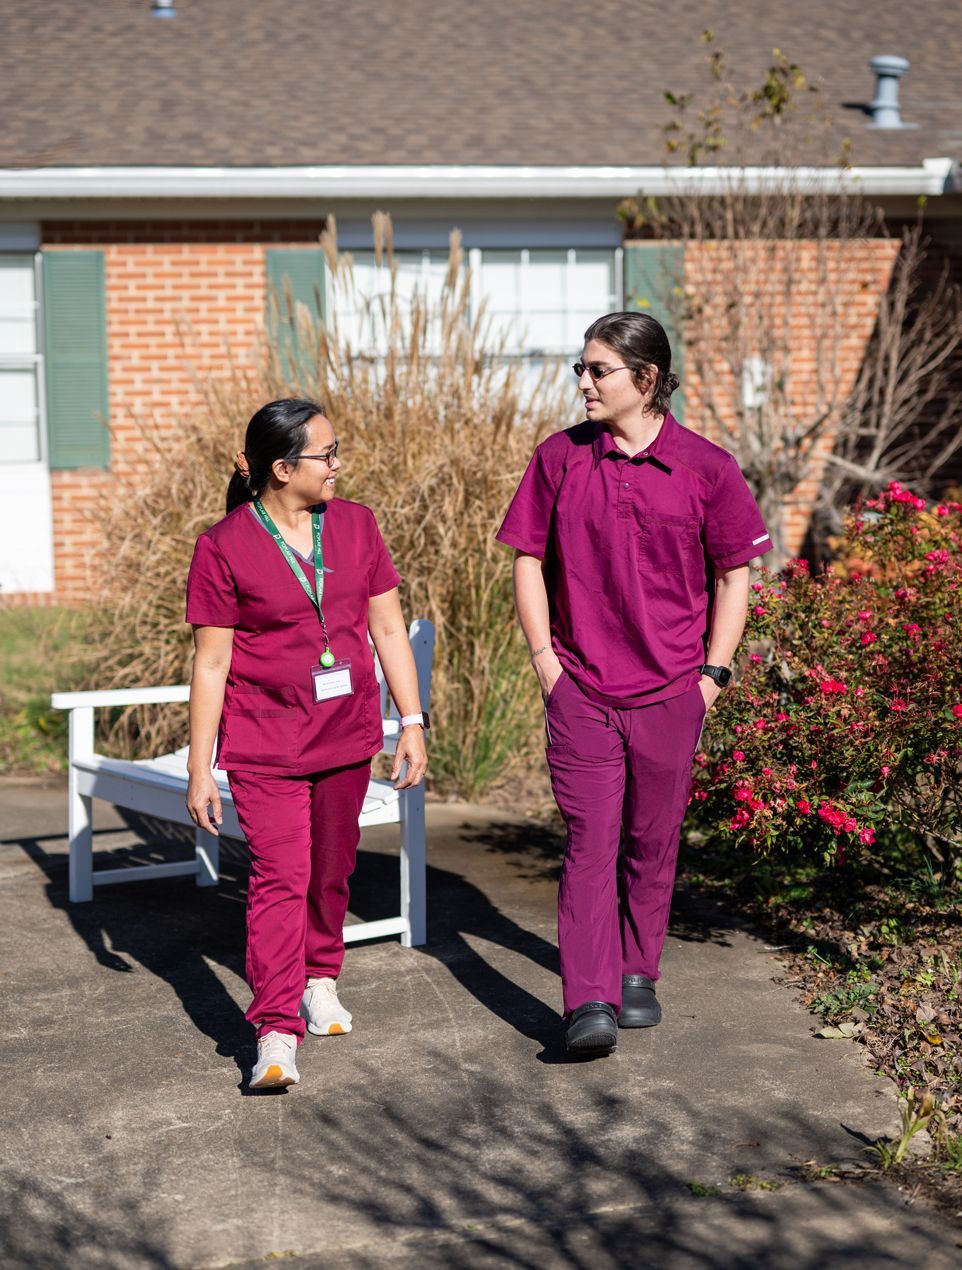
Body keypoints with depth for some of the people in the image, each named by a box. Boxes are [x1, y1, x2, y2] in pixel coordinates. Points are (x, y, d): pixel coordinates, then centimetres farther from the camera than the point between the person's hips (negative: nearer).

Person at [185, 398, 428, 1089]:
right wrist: (200, 768, -7)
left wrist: (412, 721, 4)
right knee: (280, 877, -12)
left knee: (331, 869, 15)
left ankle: (321, 979, 39)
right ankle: (277, 1033, -12)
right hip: (264, 741, -4)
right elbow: (211, 661, -7)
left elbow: (388, 629, 8)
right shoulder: (225, 547, -9)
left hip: (346, 734, 4)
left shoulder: (356, 525, 4)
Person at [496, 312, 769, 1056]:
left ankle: (638, 976, 29)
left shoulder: (705, 467, -3)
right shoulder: (560, 458, 1)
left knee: (652, 841, 11)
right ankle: (590, 1003, -8)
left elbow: (733, 576, 4)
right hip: (580, 689, 0)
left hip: (670, 691, 0)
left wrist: (713, 673, -1)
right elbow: (529, 562, 8)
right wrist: (545, 661, 0)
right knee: (590, 841, -6)